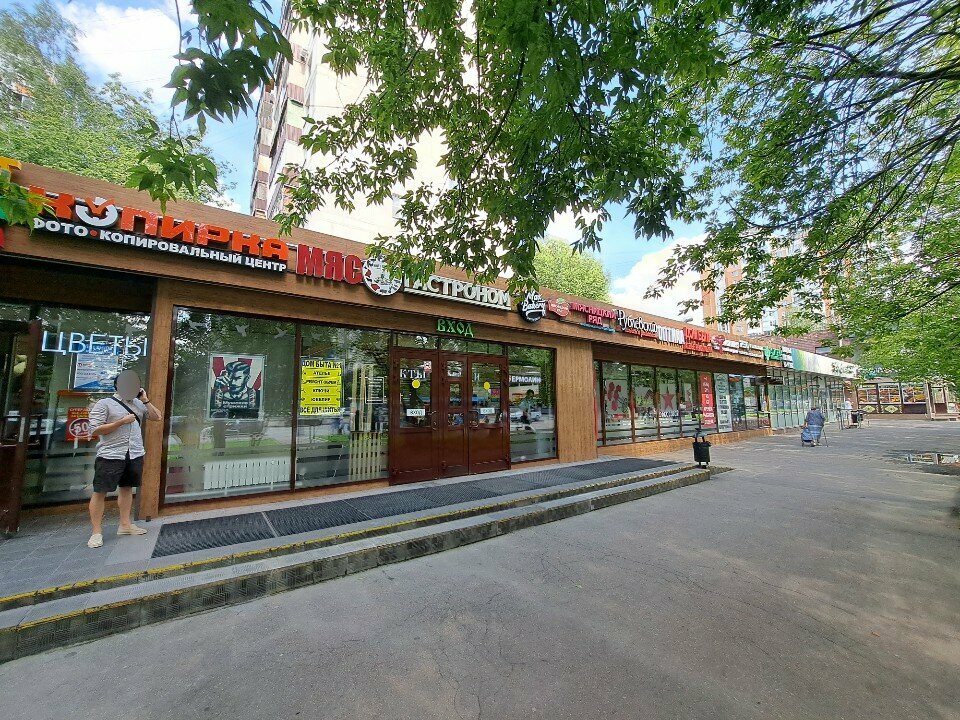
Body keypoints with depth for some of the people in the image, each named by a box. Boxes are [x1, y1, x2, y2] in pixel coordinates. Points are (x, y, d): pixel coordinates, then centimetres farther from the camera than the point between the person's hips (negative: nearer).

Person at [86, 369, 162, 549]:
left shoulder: (138, 404, 12)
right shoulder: (104, 403, -4)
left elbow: (156, 417, 9)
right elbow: (94, 430, -8)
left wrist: (145, 400, 0)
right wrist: (122, 421, -15)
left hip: (135, 455, 5)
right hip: (110, 456, -5)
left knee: (127, 488, 12)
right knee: (100, 492, 0)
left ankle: (125, 525, 22)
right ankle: (97, 532, 9)